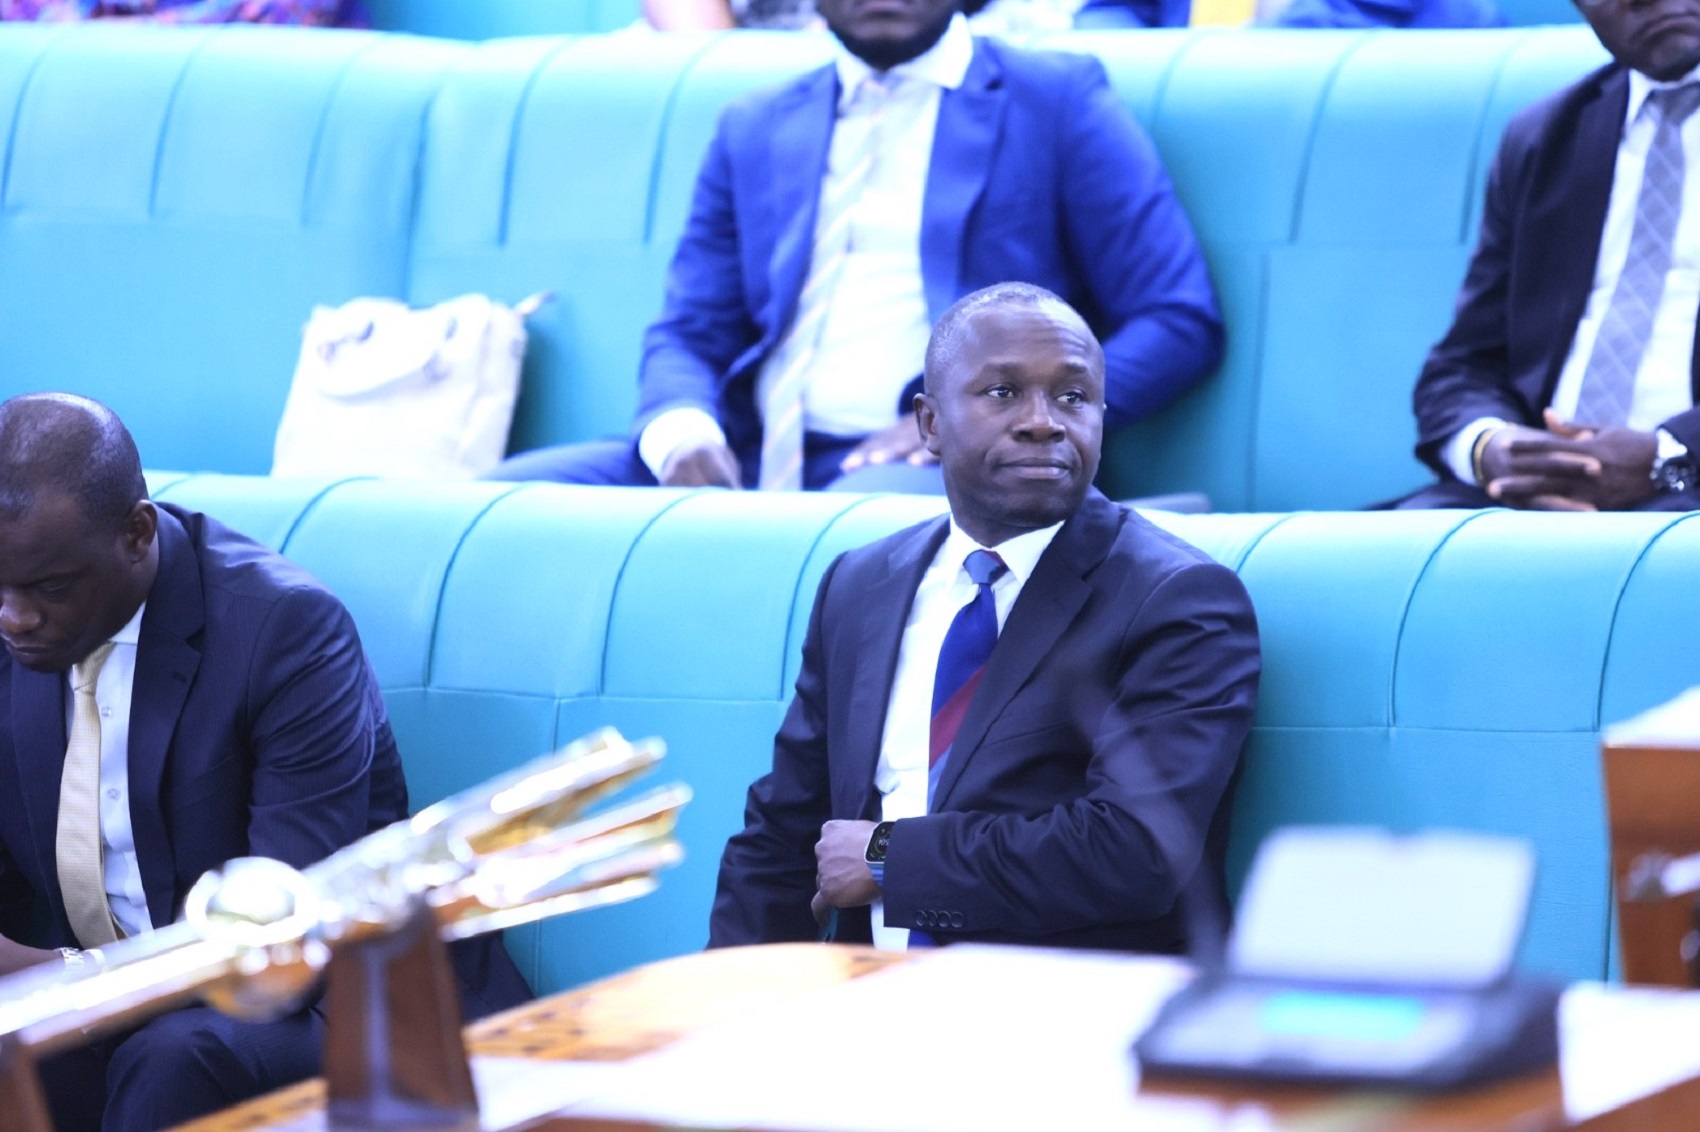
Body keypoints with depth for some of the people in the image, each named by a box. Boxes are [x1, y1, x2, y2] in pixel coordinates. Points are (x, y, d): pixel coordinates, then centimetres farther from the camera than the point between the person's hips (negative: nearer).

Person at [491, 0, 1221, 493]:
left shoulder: (1056, 101, 8)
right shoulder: (754, 130, 22)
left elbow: (1180, 324, 1)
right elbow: (688, 336, 18)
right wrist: (682, 435, -8)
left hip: (939, 470, -5)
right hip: (752, 466, 5)